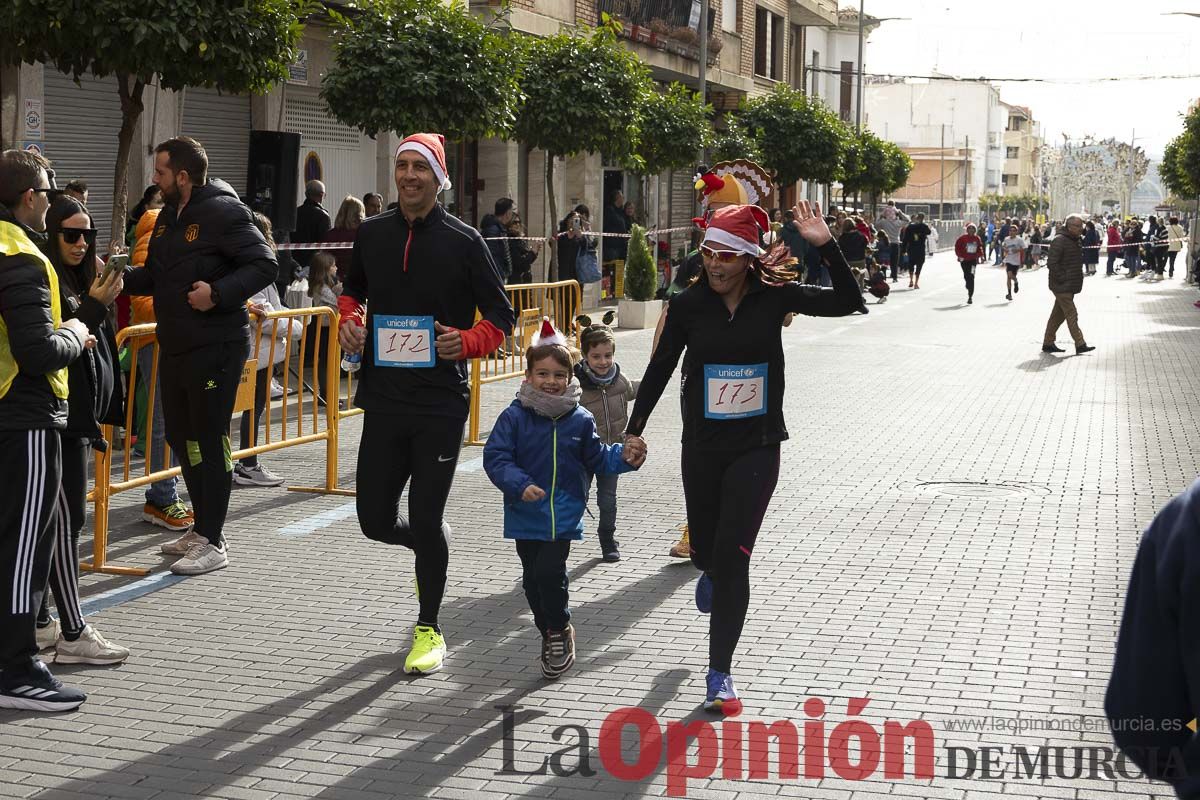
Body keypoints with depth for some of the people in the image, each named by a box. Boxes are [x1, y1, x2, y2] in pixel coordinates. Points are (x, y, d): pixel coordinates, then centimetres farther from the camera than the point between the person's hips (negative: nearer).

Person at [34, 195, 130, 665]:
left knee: (54, 521, 12)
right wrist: (94, 306, -21)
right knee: (66, 521, -9)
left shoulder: (78, 280, 15)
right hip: (62, 419, -10)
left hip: (80, 417, 10)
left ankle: (40, 625, 17)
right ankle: (73, 636, -7)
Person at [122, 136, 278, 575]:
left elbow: (264, 264, -18)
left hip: (216, 345, -9)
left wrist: (218, 293, -26)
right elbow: (153, 276, 19)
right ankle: (202, 528, 28)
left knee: (210, 440, -4)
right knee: (181, 435, 15)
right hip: (175, 344, 9)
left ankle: (213, 543, 2)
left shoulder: (224, 212, -13)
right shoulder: (169, 217, 14)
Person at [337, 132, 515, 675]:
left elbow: (500, 317, 0)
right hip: (383, 399, 4)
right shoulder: (372, 234, 7)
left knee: (425, 520, -1)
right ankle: (431, 548, 42)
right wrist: (349, 318, 2)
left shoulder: (463, 242, -4)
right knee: (375, 520, 7)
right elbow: (352, 290, 24)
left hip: (441, 403, -4)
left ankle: (429, 629, 18)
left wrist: (465, 342, -20)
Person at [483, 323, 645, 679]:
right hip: (526, 515, 1)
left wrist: (623, 457, -6)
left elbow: (596, 459, 12)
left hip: (563, 515, -1)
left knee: (550, 572, -14)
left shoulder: (579, 420, 0)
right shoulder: (515, 417, -7)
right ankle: (550, 633, 31)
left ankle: (559, 631, 10)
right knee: (533, 578, 9)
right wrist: (520, 485, -25)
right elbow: (495, 457, -11)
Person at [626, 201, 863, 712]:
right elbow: (660, 368, 4)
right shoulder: (688, 305, -5)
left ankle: (719, 674, -1)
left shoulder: (774, 297, -6)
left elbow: (848, 302, -5)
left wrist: (826, 246, -17)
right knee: (705, 550, 15)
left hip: (757, 448, -2)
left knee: (732, 556, -9)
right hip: (702, 448, 2)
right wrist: (634, 430, 8)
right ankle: (712, 573, 57)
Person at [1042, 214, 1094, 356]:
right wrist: (1062, 278, -19)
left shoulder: (1074, 241, 16)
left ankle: (1048, 343, 19)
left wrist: (1077, 280, 19)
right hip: (1062, 287, -10)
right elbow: (1051, 263, -20)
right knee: (1072, 315, -10)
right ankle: (1080, 344, -11)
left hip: (1070, 286, 10)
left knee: (1058, 315, 13)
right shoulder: (1059, 241, -15)